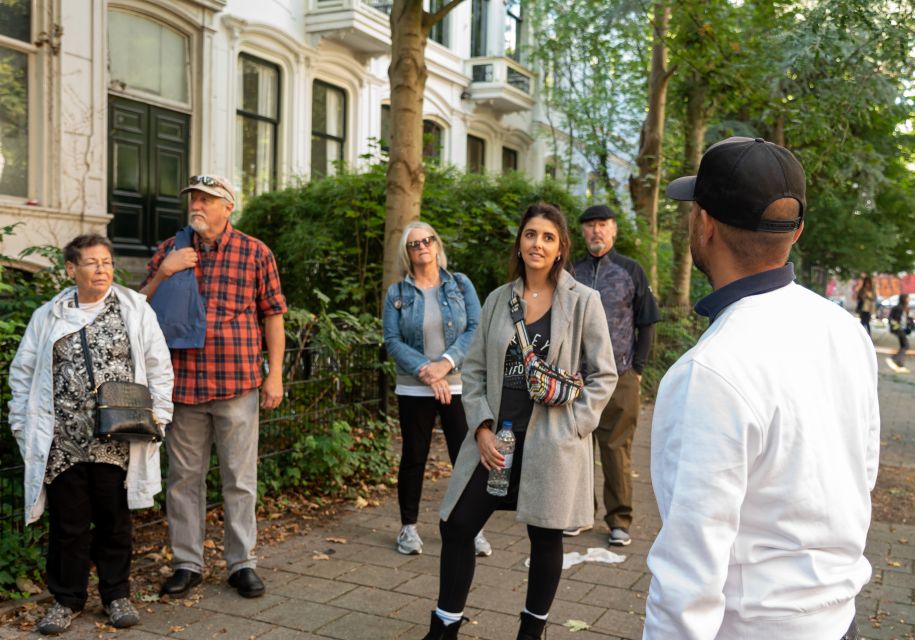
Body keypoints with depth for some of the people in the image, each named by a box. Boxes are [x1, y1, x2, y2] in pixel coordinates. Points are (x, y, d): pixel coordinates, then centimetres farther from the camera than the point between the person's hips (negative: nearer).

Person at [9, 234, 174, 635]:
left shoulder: (135, 309, 3)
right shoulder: (47, 317, 7)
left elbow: (158, 367, 4)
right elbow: (23, 373, 12)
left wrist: (156, 416, -3)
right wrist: (23, 426, 6)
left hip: (116, 443, -1)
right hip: (62, 444, 1)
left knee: (114, 520, 10)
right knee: (67, 522, 8)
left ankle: (116, 594, 26)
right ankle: (67, 599, 24)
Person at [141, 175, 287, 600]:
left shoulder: (255, 253, 1)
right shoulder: (170, 250, 7)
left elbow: (272, 316, 3)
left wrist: (275, 374, -2)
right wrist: (163, 273, -9)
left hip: (237, 386, -2)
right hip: (183, 384, 2)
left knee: (240, 480, 6)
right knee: (184, 477, 10)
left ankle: (242, 563, 19)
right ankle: (187, 564, 23)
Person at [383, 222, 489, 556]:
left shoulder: (460, 284, 4)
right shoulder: (396, 293, 4)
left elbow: (475, 329, -3)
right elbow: (392, 341, -4)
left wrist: (446, 363, -16)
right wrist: (425, 370, -17)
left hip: (459, 386, 0)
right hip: (413, 389, 0)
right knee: (414, 458, 9)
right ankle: (408, 527, 22)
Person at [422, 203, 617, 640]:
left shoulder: (583, 301, -3)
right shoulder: (498, 300, 7)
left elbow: (603, 375, -1)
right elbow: (474, 368, 8)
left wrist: (570, 428, -9)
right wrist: (481, 427, -3)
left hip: (551, 443, -3)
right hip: (496, 438, 3)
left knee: (544, 537, 9)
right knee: (456, 525, 3)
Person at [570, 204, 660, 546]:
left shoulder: (631, 271, 5)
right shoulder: (573, 273, 10)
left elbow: (646, 324, 5)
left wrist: (637, 369, -1)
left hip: (620, 377, -2)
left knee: (616, 449, 1)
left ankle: (619, 520, 9)